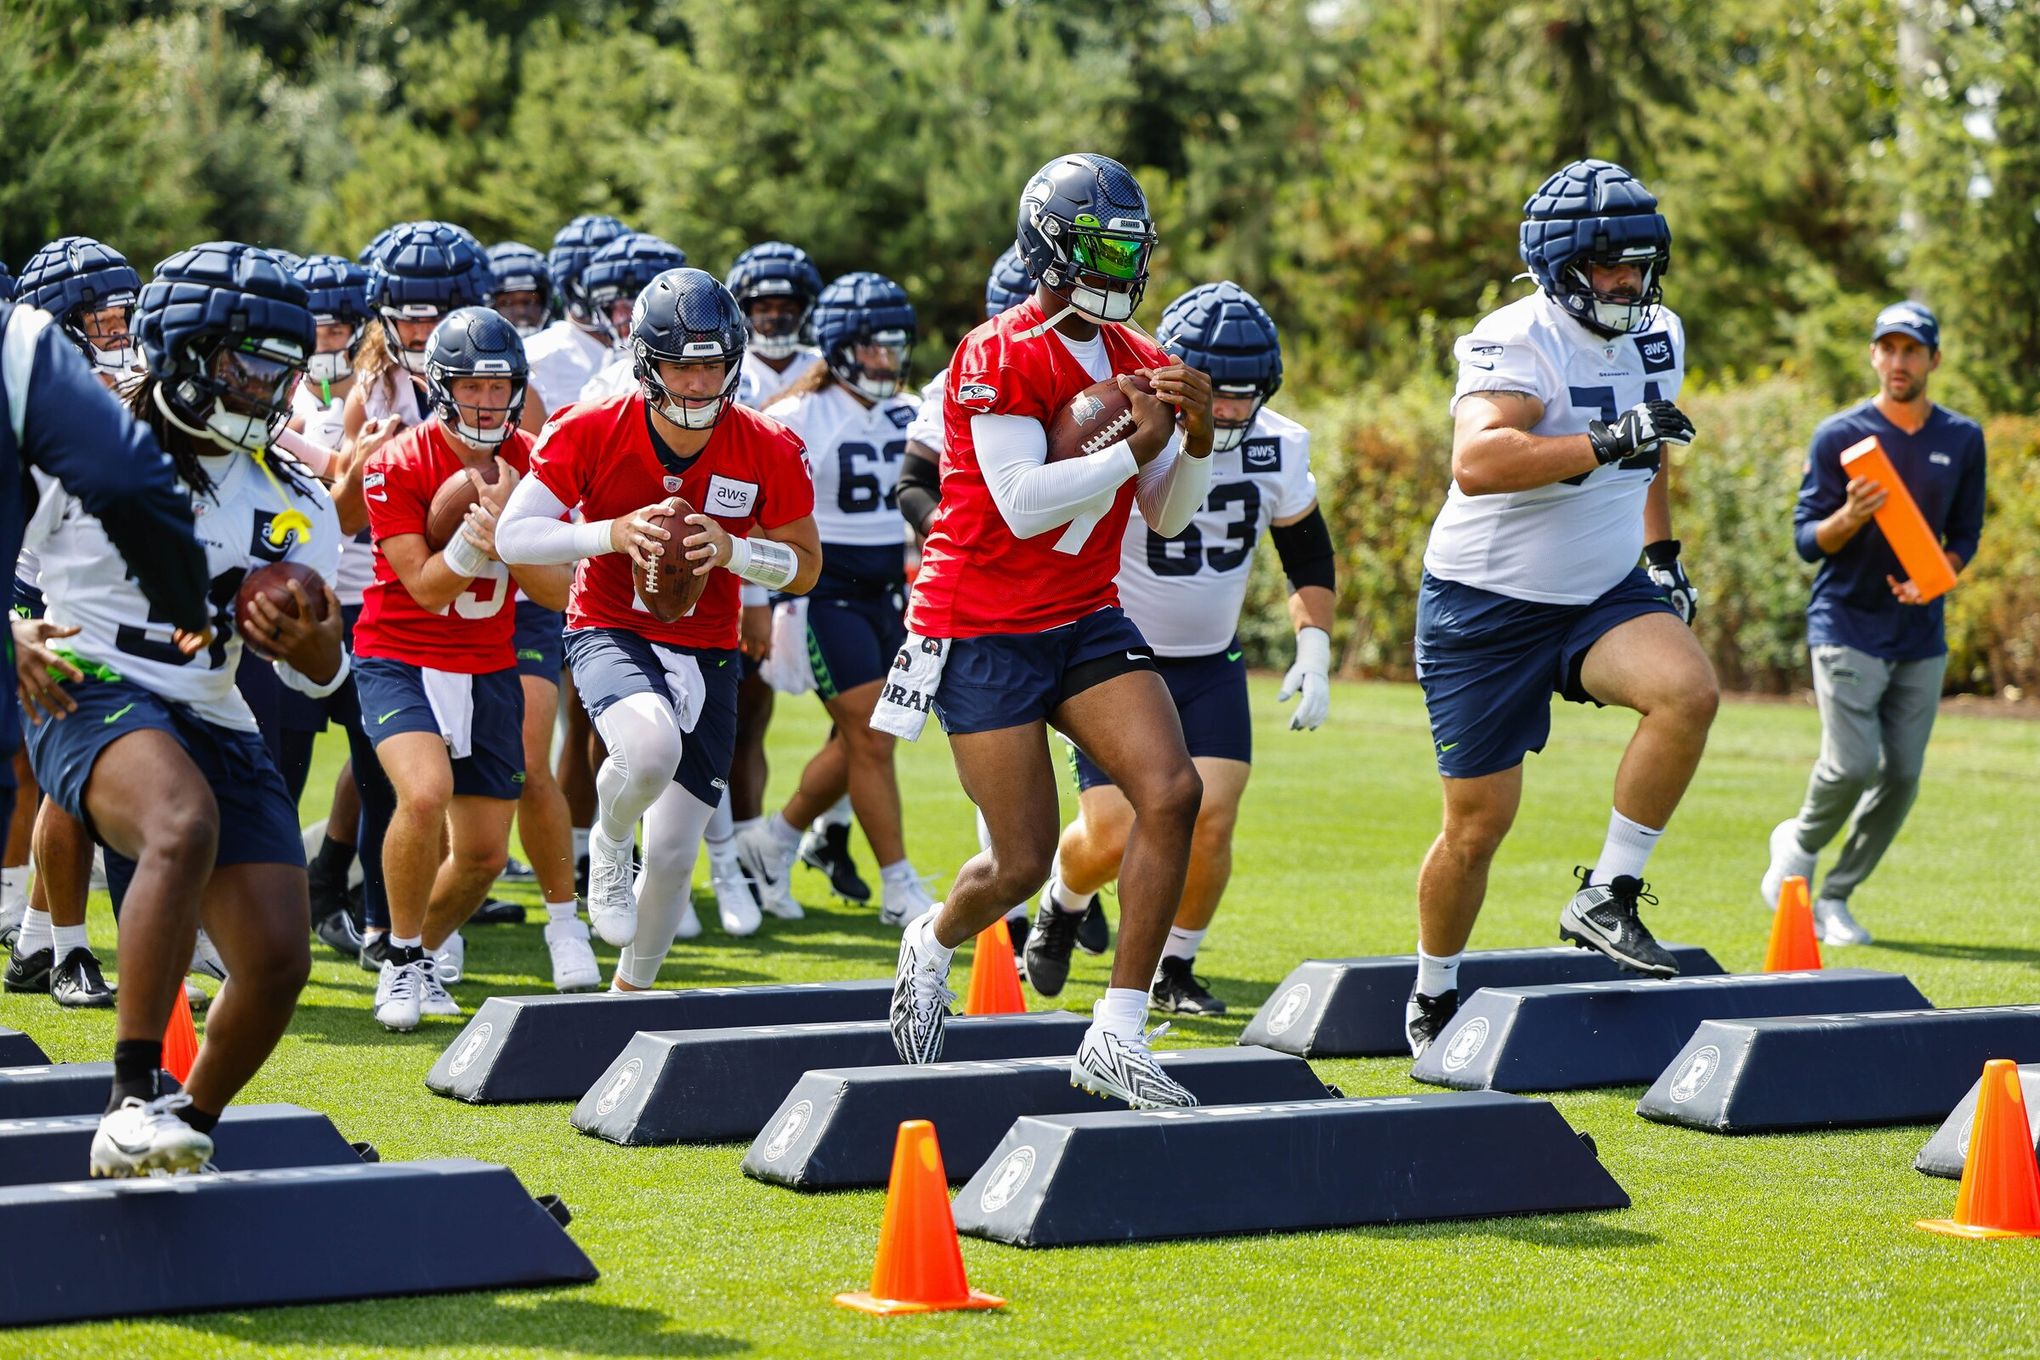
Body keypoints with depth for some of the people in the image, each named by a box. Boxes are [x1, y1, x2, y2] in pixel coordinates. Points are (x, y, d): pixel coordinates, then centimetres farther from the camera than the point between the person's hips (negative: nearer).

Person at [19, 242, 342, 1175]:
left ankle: (184, 1134, 19)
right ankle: (132, 1104, -41)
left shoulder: (293, 504, 16)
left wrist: (309, 645, -11)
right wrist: (13, 641, -11)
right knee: (187, 824, -39)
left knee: (277, 962, -8)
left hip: (214, 725, 6)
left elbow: (318, 677, 13)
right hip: (94, 698, -6)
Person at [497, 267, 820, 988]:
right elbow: (512, 535, -15)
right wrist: (612, 534, -31)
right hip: (610, 630, -3)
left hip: (704, 649, 3)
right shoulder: (594, 432, -17)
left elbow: (805, 565, -1)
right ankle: (607, 842, -1)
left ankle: (631, 993, 30)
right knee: (650, 748, -37)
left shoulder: (769, 453, -12)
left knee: (672, 853, 3)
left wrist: (733, 551, -22)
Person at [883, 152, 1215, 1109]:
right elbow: (1024, 505, -23)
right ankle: (934, 943, 33)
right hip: (984, 627, -6)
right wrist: (1136, 447, -22)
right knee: (1023, 862, -4)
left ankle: (1116, 1037, -11)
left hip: (1085, 620, 6)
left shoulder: (1135, 361, 8)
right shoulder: (1000, 357, -15)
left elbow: (1168, 518, 11)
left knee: (1172, 790, -15)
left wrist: (1196, 439, -7)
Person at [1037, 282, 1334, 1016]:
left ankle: (1174, 973, 11)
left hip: (1211, 664, 4)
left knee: (1210, 819, -11)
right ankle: (1062, 904, 26)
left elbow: (1308, 554, 11)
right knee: (1113, 837, -10)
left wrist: (1314, 655, 3)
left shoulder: (1278, 448, -7)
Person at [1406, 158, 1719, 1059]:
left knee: (1688, 691, -26)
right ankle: (1433, 997, 27)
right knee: (1478, 823, 3)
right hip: (1488, 606, -5)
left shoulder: (1657, 340, 3)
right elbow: (1475, 463, -39)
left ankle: (1604, 899, -13)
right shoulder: (1516, 343, -21)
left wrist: (1662, 553, 21)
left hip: (1603, 594, 5)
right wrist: (1606, 443, -45)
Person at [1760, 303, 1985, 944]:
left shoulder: (1963, 439, 7)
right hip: (1847, 627, -4)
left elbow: (1965, 534, 12)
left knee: (1902, 776, 1)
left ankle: (1835, 897, 16)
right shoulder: (1839, 436, -4)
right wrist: (1852, 515, -26)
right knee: (1852, 765, -16)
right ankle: (1800, 843, 15)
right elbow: (1808, 541, -5)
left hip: (1922, 636, 4)